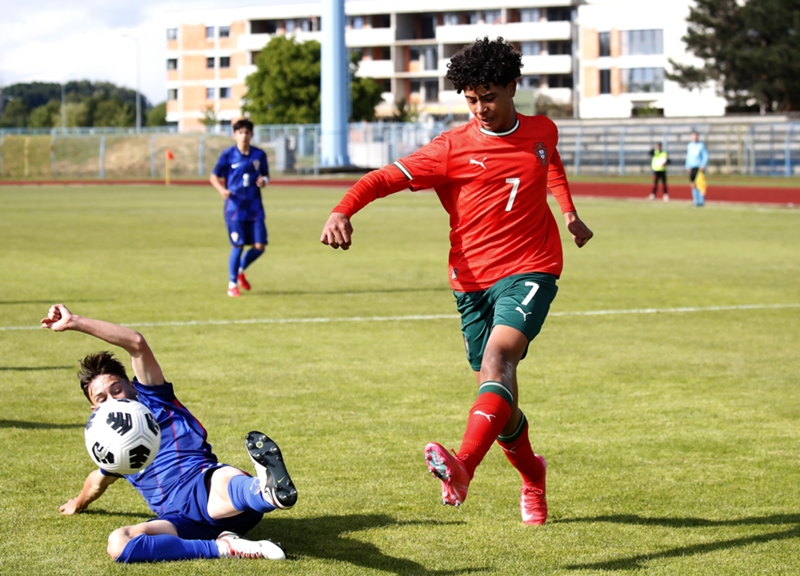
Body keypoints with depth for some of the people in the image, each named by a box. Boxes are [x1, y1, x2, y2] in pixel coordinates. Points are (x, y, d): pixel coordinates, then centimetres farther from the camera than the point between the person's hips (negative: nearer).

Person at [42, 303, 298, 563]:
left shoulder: (152, 398, 15)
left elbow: (137, 343, 0)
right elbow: (99, 480, 52)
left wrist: (75, 322, 1)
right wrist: (78, 504, 73)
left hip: (205, 485, -4)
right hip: (180, 520, 4)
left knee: (225, 480, -42)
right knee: (118, 544, -30)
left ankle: (270, 489, -80)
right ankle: (224, 547, -40)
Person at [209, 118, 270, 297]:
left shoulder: (259, 154, 3)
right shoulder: (228, 155, -5)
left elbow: (266, 174, 15)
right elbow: (214, 176, 2)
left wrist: (264, 180, -8)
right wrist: (222, 189, -17)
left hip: (254, 207, 3)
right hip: (235, 207, -3)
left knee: (259, 246, -1)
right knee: (238, 245, -6)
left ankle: (241, 270, 27)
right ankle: (232, 284, 9)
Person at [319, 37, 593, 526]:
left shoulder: (542, 132, 7)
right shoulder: (453, 148, -3)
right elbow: (387, 176, -14)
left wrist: (570, 213, 33)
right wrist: (343, 211, -30)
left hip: (530, 271, -1)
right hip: (473, 279, 1)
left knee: (498, 358, -28)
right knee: (499, 396, 6)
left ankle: (462, 467, -47)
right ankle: (532, 475, 36)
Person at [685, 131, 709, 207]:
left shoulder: (701, 145, -3)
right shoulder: (689, 145, 12)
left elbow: (706, 156, -5)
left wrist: (702, 166, -14)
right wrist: (688, 166, 7)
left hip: (699, 168, -5)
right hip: (691, 168, 5)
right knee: (693, 185, 3)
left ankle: (701, 201, -6)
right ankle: (696, 201, 8)